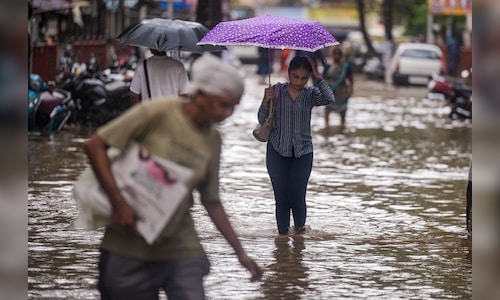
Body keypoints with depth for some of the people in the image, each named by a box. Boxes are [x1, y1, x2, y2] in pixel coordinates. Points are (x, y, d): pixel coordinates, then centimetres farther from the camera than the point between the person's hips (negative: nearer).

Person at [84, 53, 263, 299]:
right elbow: (95, 145, -12)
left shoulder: (212, 140, 5)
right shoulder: (158, 113, -12)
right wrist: (118, 202, -20)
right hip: (129, 249, -4)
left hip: (182, 251, 4)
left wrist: (240, 253, 14)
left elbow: (211, 202, 15)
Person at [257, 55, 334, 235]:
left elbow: (329, 99, -19)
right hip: (278, 151, 0)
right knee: (281, 195, -2)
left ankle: (300, 226, 20)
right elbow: (262, 120, 1)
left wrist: (317, 76, -15)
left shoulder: (310, 94, 2)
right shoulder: (276, 91, 1)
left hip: (302, 152, 0)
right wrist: (266, 101, -16)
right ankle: (282, 233, 7)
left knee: (297, 195, -5)